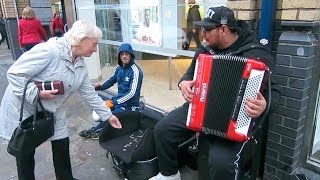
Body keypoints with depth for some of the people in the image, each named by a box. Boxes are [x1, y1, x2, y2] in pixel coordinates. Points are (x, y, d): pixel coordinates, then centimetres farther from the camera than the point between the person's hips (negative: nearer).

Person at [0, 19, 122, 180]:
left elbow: (90, 94, 4)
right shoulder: (49, 50, -28)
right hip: (23, 108, -7)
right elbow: (14, 73, -25)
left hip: (52, 111, 7)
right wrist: (37, 93, -32)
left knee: (62, 143, 11)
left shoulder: (81, 66, -2)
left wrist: (108, 115, 5)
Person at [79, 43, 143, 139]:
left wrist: (114, 102, -28)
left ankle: (95, 130, 5)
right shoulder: (119, 68, 3)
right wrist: (100, 87, -5)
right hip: (120, 100, 8)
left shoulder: (135, 71, -20)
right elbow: (112, 80, 16)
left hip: (130, 105, -8)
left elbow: (132, 93, -25)